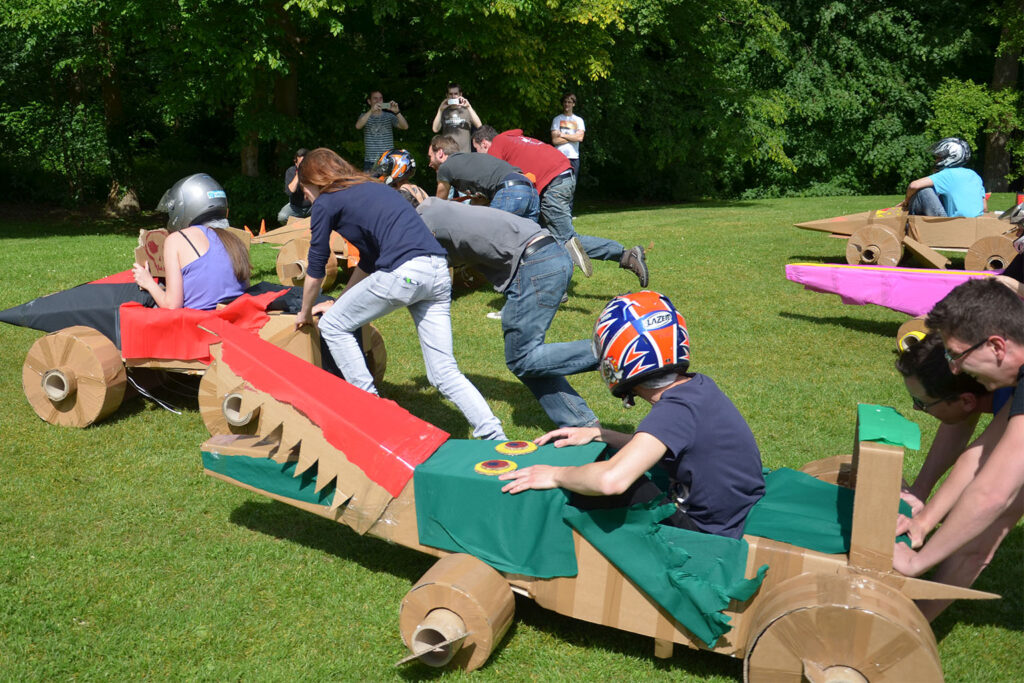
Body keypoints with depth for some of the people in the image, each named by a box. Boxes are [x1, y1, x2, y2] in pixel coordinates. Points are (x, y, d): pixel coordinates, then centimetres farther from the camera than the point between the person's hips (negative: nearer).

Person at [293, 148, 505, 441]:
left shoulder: (326, 203, 8)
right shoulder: (372, 188, 31)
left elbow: (315, 268, 15)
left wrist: (305, 313, 31)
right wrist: (340, 302, 45)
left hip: (403, 274, -8)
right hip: (438, 272, 8)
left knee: (333, 325, 14)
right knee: (444, 372, 9)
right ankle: (494, 436, -2)